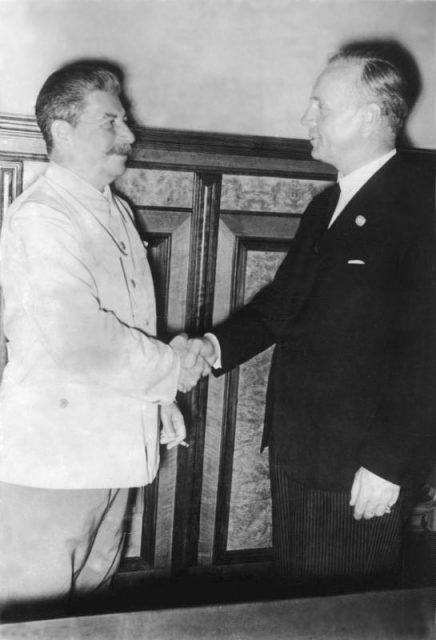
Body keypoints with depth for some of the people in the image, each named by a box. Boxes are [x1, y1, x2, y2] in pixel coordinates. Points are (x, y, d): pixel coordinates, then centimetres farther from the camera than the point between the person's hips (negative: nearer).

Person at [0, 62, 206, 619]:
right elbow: (79, 339, -27)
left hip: (112, 450, 9)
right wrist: (175, 367, -16)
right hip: (50, 459, -8)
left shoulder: (117, 212, 13)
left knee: (93, 602, 20)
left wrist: (162, 399, 13)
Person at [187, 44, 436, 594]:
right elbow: (283, 301, 17)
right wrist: (217, 346, 0)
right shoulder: (326, 205, 13)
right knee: (295, 593, 20)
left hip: (361, 470, -7)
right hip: (295, 454, 8)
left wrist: (390, 464, -18)